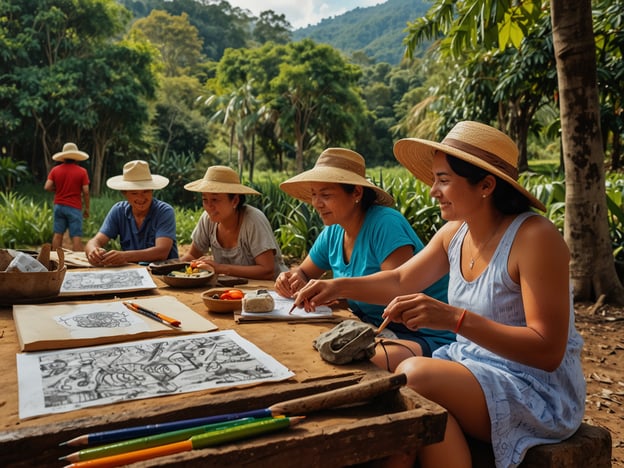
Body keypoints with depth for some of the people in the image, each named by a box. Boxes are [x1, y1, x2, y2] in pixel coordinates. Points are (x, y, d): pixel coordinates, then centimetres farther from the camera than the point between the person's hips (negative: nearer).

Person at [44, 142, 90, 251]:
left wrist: (57, 189, 16)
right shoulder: (82, 171, -7)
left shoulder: (55, 170, 2)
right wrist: (86, 208, 1)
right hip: (74, 207, -4)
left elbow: (47, 187, -4)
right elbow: (85, 191, -8)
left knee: (58, 234, 11)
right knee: (76, 236, -4)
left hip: (59, 206, 4)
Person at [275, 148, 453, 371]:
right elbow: (304, 272, 20)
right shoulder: (332, 234, 6)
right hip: (374, 327, 7)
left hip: (426, 334, -7)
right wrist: (290, 278, -5)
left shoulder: (385, 223, -18)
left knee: (379, 358, -37)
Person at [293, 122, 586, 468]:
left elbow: (548, 351, -24)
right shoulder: (454, 232, 1)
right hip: (474, 367, 6)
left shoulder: (534, 238, -20)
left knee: (412, 374, -26)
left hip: (539, 390, -6)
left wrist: (455, 318, -35)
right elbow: (401, 280, 11)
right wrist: (340, 286, -6)